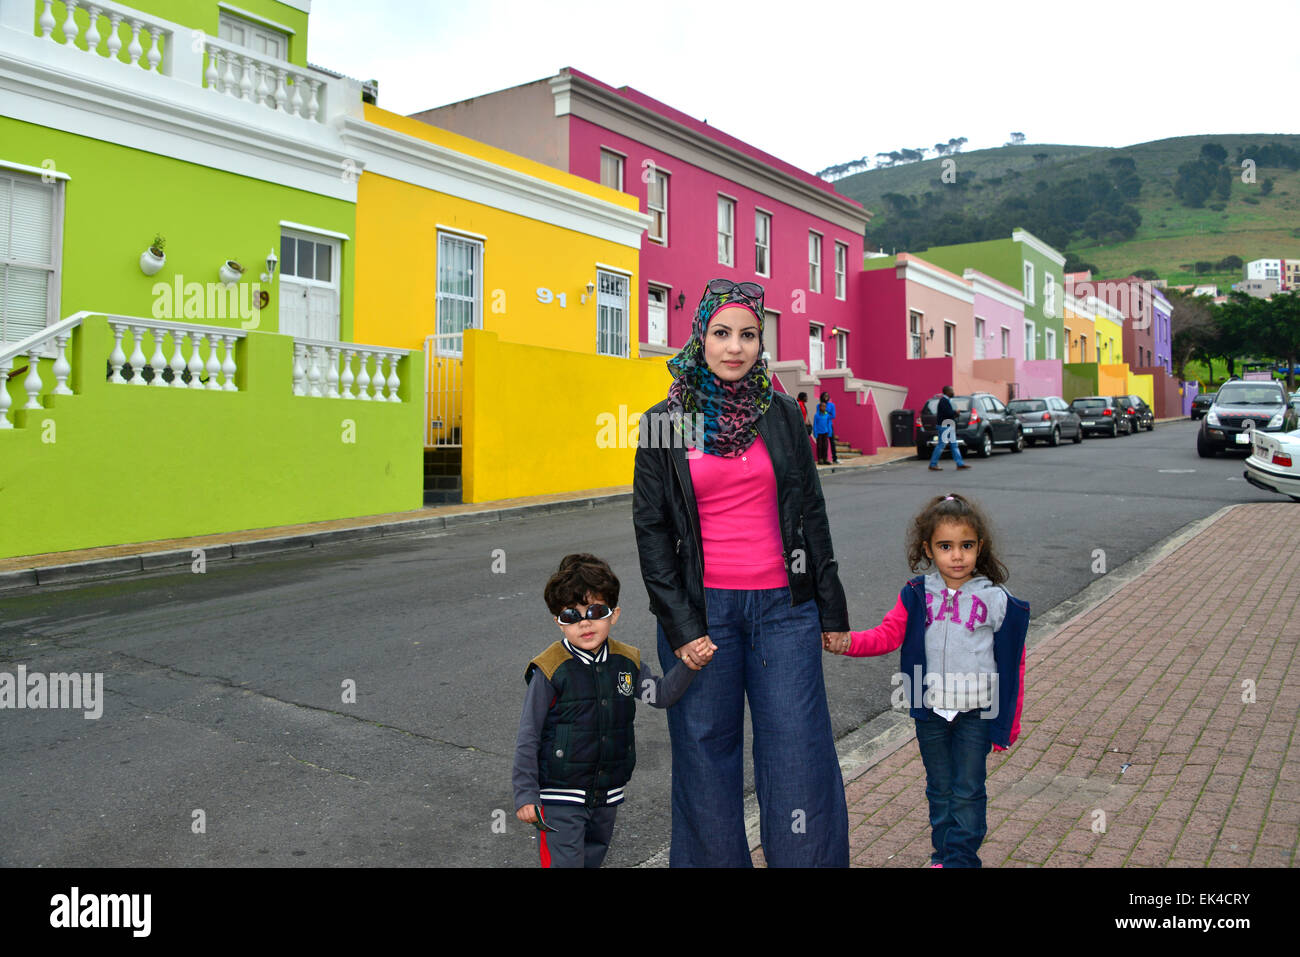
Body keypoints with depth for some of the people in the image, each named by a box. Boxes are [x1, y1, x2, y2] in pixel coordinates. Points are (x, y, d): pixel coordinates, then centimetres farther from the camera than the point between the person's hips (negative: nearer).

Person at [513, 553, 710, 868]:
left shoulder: (627, 661, -1)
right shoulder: (550, 670, -16)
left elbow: (660, 695, 8)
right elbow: (528, 737, -11)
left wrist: (689, 666, -8)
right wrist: (526, 794, -10)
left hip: (607, 794, 5)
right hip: (561, 795, -5)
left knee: (594, 856, 20)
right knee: (564, 860, -6)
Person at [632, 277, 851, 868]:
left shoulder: (781, 413, 7)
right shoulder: (665, 422, 2)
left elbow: (811, 513, 11)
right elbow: (650, 528, 1)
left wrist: (831, 608, 9)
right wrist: (679, 624, -6)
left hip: (782, 604, 2)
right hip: (701, 606, -1)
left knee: (800, 752, 1)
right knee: (707, 752, 8)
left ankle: (809, 860, 19)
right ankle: (714, 859, 26)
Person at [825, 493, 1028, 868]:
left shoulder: (995, 600, -7)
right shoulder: (917, 595, -2)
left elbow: (1013, 664, -2)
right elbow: (888, 634, -10)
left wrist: (1009, 722, 0)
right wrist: (847, 642, -29)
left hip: (976, 713, -2)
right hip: (930, 710, 2)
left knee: (967, 791, 6)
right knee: (939, 788, 16)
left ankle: (961, 857, 21)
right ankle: (942, 854, 32)